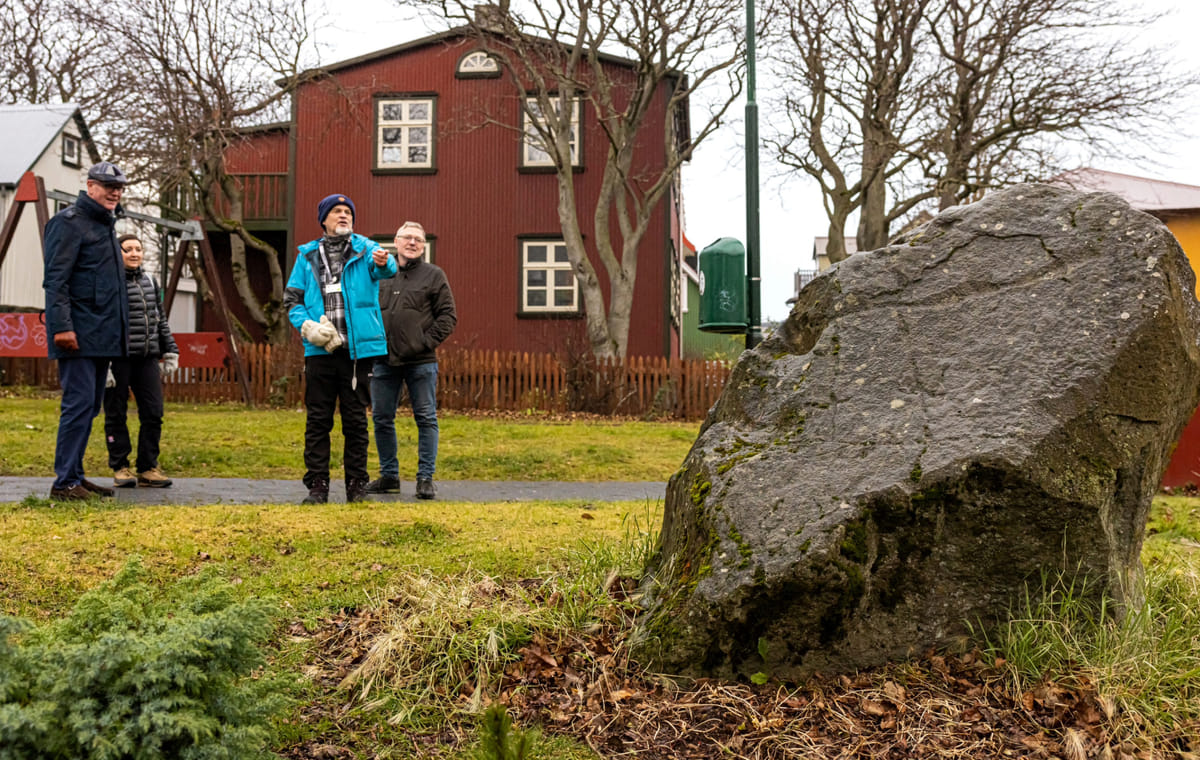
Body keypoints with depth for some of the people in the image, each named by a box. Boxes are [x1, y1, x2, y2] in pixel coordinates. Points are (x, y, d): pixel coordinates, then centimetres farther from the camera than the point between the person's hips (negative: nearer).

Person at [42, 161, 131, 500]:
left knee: (90, 406, 12)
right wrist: (62, 326, -23)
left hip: (102, 336, 9)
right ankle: (64, 482, -5)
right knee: (79, 403, -10)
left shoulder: (105, 224, 21)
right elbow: (55, 280, -14)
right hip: (79, 334, -9)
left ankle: (75, 475, 19)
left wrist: (119, 330, 20)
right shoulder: (69, 222, -7)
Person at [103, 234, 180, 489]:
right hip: (118, 359, -6)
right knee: (116, 415, 3)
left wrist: (170, 350, 18)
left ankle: (148, 468, 10)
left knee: (153, 413, 2)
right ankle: (120, 468, 12)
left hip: (147, 358, 6)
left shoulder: (150, 282, 15)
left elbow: (160, 319, 23)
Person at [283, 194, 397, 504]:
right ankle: (317, 484, 11)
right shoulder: (308, 255, 11)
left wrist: (383, 262, -45)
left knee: (356, 419, 5)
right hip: (320, 350, 2)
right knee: (318, 419, 4)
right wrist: (307, 326, -7)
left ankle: (356, 484, 14)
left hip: (358, 348, -2)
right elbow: (292, 298, 12)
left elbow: (385, 268, -19)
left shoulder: (365, 249, 4)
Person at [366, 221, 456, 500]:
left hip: (421, 362, -3)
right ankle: (389, 476, 20)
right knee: (381, 419, 8)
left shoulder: (433, 275, 4)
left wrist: (428, 341, -9)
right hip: (384, 361, 3)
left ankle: (425, 477, 7)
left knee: (426, 419, 0)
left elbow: (448, 315, 1)